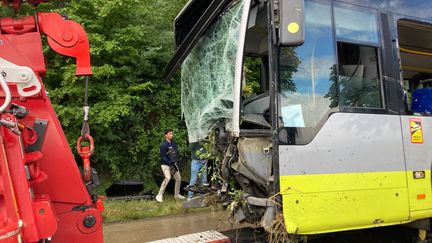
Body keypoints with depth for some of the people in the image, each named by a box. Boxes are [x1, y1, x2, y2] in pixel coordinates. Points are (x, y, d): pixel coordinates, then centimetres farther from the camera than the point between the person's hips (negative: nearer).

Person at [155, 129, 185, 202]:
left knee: (178, 178, 7)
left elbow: (177, 152, 17)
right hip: (165, 164, -7)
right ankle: (160, 195, -17)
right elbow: (163, 157, -17)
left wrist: (177, 160, 4)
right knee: (168, 178, -26)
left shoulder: (173, 142, 5)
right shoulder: (163, 145, -15)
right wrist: (170, 163, -23)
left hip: (174, 164, 7)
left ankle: (177, 194, 25)